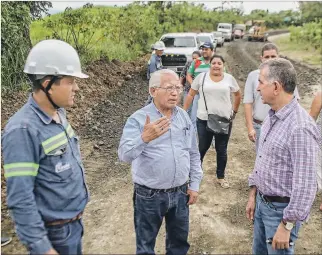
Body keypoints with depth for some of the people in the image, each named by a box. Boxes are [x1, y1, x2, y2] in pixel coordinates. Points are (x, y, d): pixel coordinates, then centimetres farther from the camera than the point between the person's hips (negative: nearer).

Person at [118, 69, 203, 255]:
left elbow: (194, 154, 9)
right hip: (149, 195, -4)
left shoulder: (184, 117, 2)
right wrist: (144, 138, -42)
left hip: (180, 192, 4)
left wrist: (194, 184, 7)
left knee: (179, 240, 23)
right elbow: (125, 155, -25)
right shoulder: (138, 119, -13)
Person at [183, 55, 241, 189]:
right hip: (204, 120, -1)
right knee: (202, 148, 10)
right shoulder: (201, 77, -2)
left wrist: (234, 111, 11)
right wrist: (183, 111, 1)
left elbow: (238, 95, 15)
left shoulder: (229, 78, 2)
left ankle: (221, 177, 27)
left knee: (221, 150, 11)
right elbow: (191, 95, 3)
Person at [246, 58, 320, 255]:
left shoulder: (300, 127, -27)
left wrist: (287, 225, -20)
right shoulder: (273, 116, 2)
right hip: (262, 202, 8)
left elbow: (305, 185, -25)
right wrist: (253, 194, 13)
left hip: (281, 208, -8)